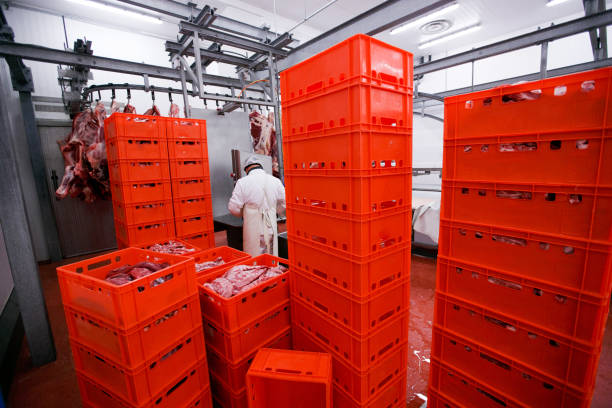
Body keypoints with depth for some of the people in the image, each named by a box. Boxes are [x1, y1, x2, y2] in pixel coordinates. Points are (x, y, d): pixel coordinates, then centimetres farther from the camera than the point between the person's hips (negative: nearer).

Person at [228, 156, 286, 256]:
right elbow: (283, 204, 6)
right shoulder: (275, 181, 0)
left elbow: (233, 207, -7)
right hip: (271, 227, 3)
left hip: (253, 229, -2)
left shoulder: (242, 182, -8)